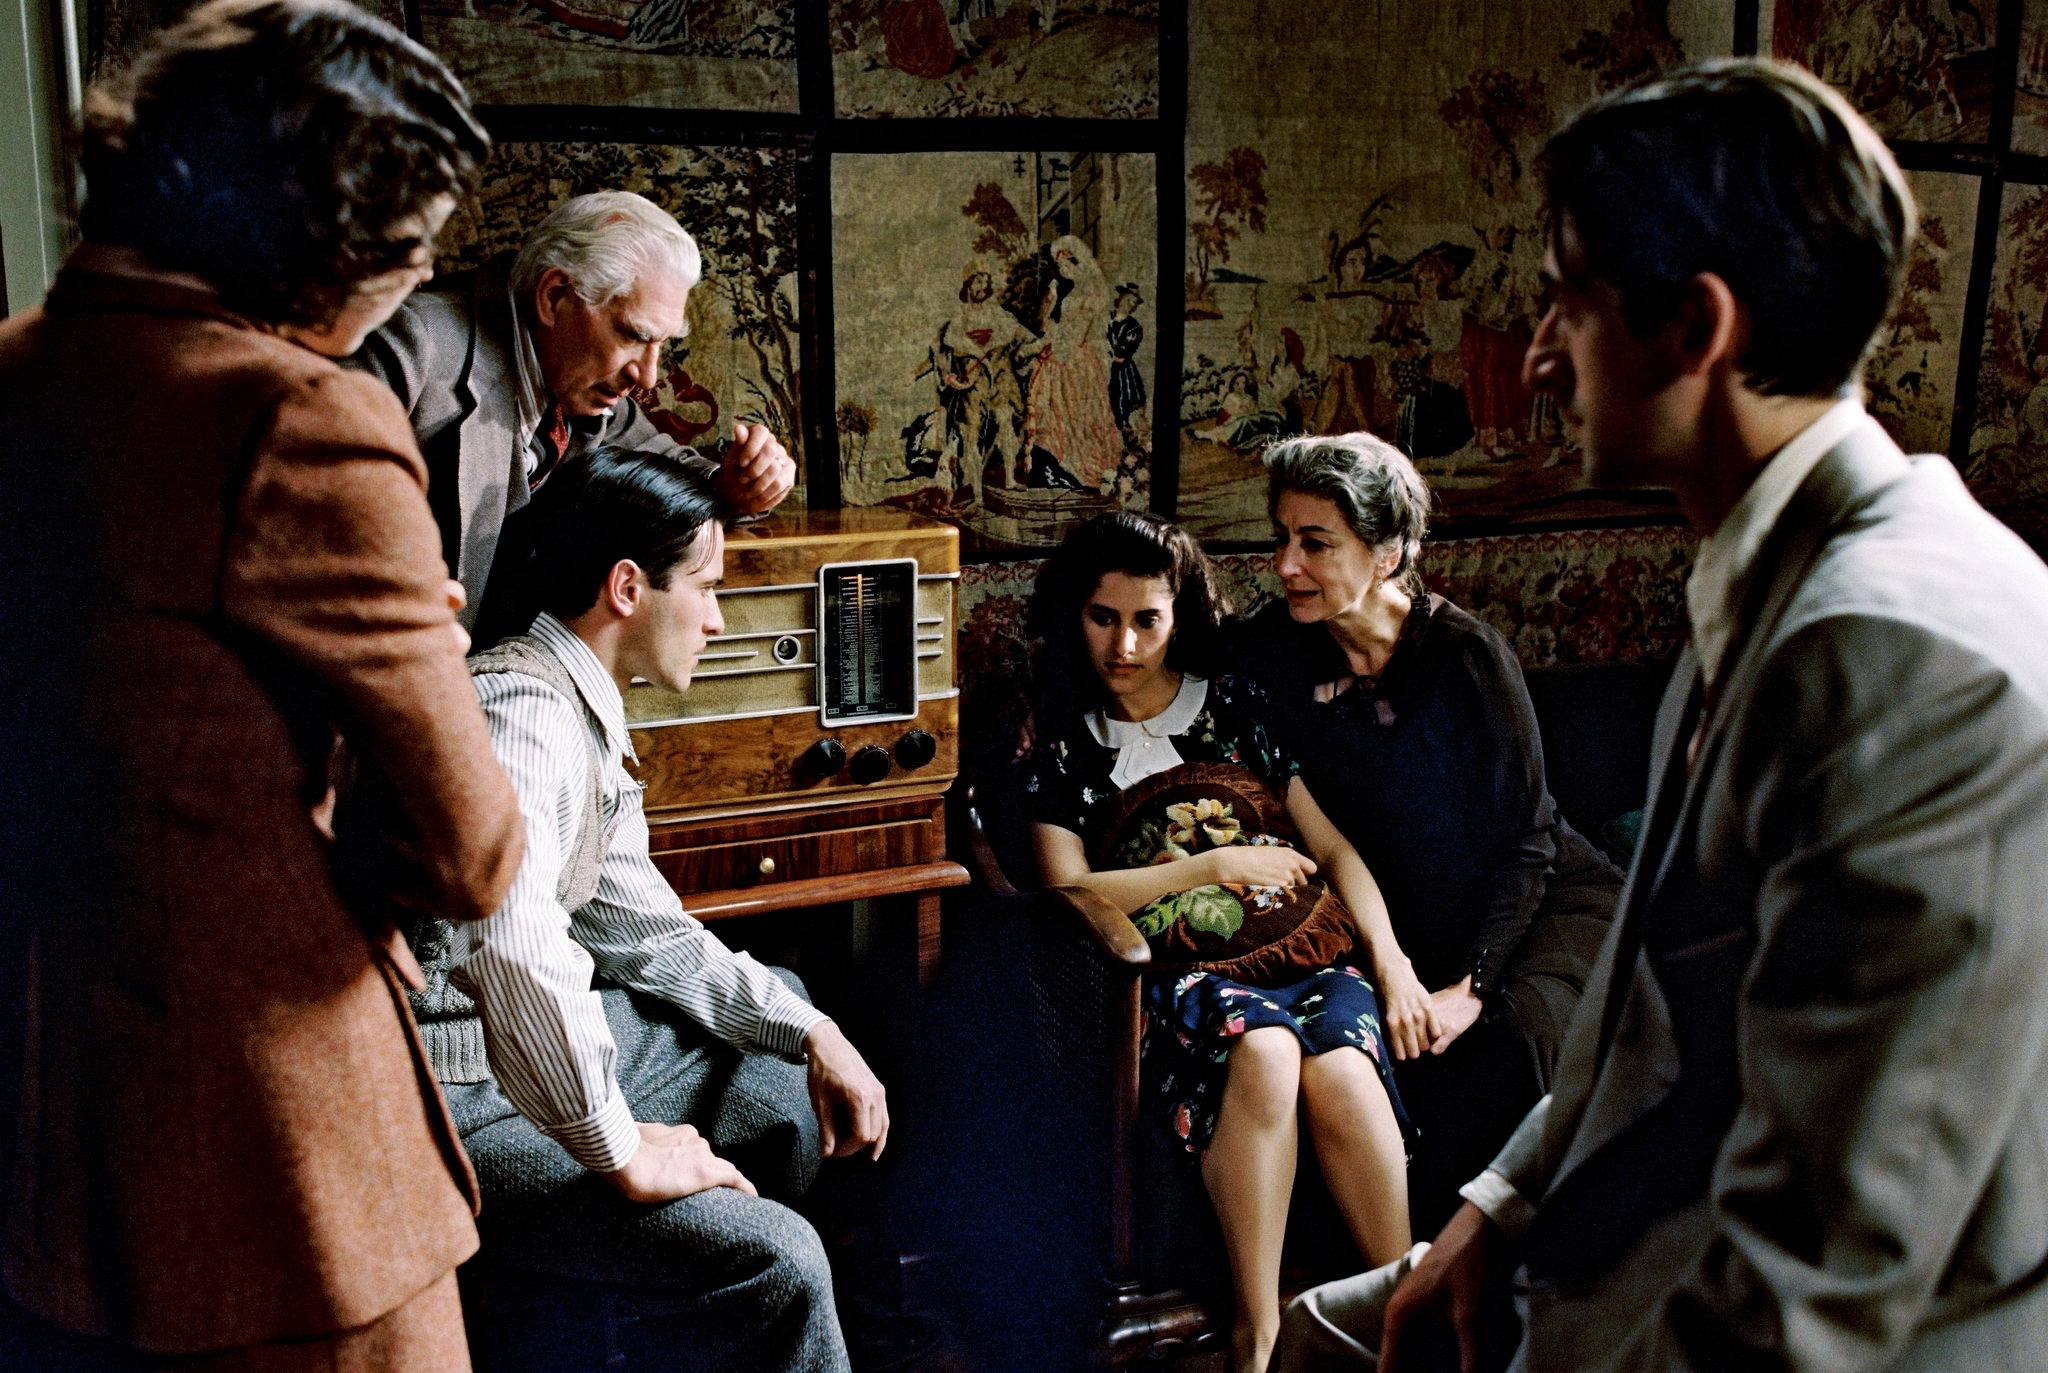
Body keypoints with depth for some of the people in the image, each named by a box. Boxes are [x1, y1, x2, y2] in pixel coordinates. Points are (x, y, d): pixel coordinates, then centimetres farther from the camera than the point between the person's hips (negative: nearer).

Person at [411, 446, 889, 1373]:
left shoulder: (591, 722, 11)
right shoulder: (524, 712, -22)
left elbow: (647, 933, 17)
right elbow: (517, 958, -37)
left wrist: (813, 1034, 8)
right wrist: (623, 1153, -26)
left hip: (521, 1048, 11)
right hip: (453, 1102, -11)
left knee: (786, 1082, 23)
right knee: (774, 1261, -23)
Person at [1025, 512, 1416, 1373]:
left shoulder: (1236, 707, 14)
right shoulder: (1062, 738, 9)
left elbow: (1332, 850, 13)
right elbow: (1069, 890, -2)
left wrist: (1388, 957, -3)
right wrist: (1218, 866, -8)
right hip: (1165, 971, -2)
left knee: (1338, 1068, -33)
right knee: (1262, 1048, -35)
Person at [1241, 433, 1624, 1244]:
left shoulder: (1465, 654, -18)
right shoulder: (1275, 651, -8)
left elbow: (1526, 842, -13)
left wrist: (1471, 987, -23)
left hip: (1542, 897, -3)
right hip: (1411, 923, 3)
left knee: (1508, 1034, -28)